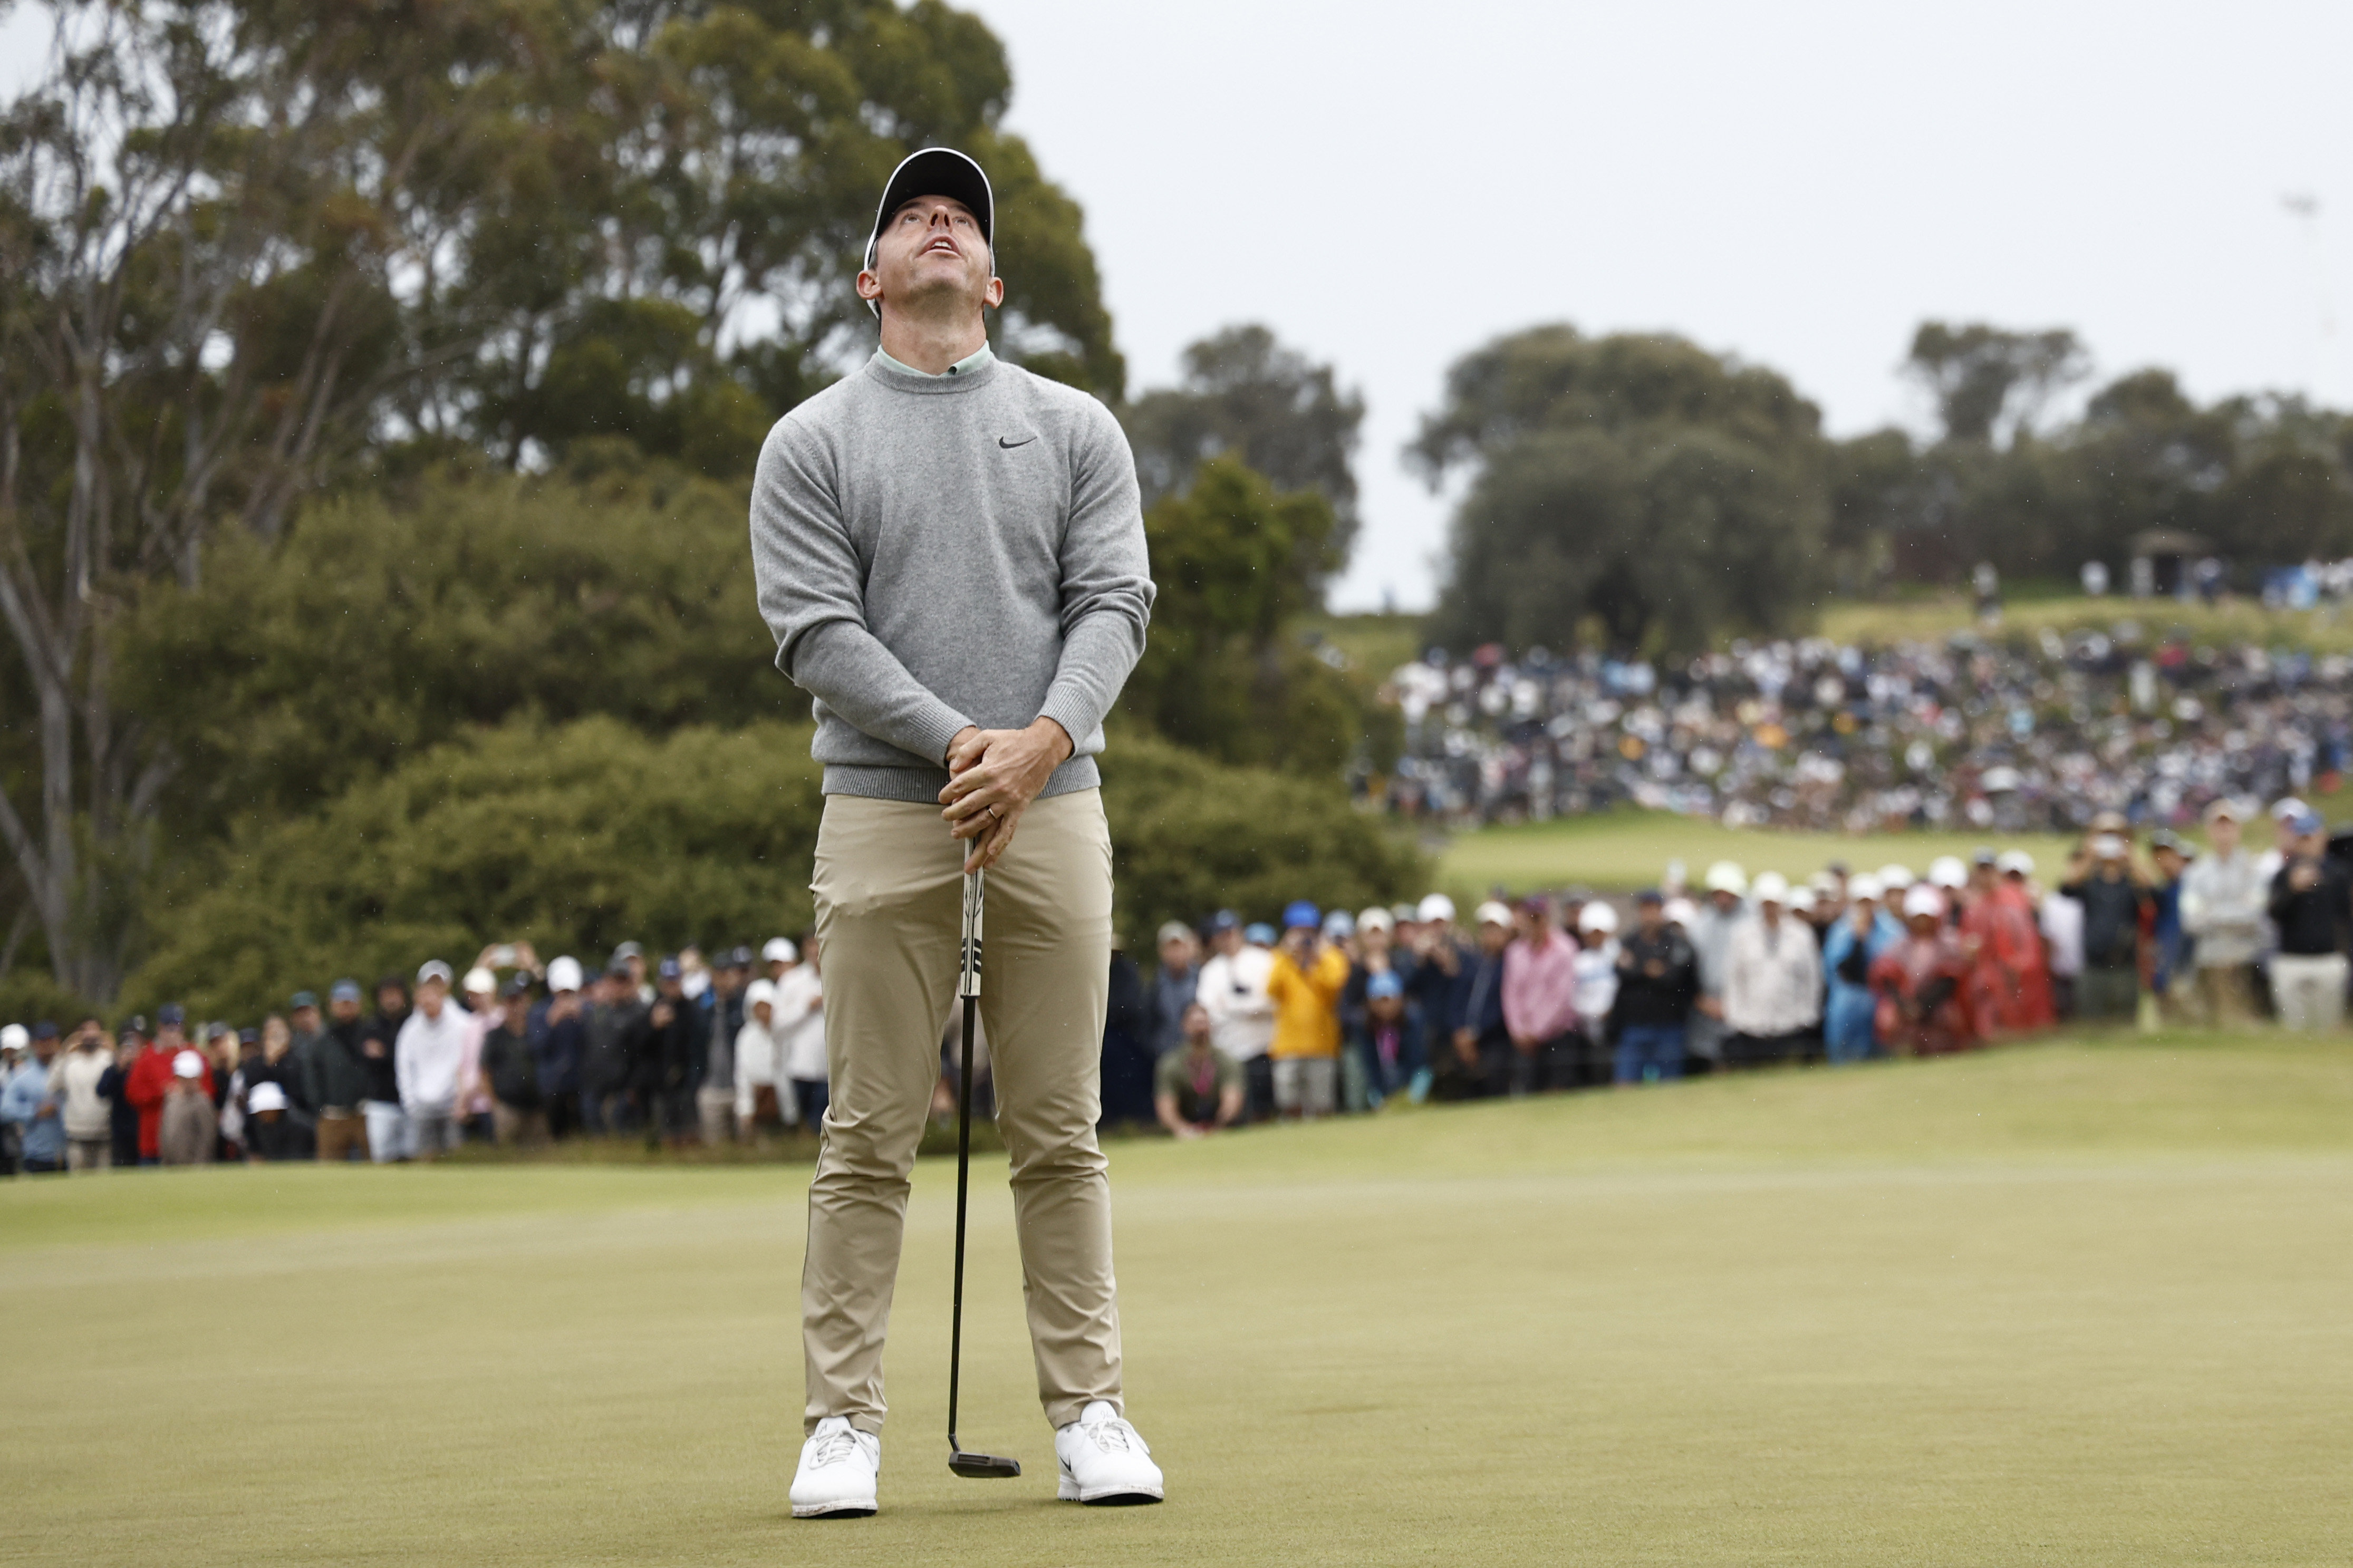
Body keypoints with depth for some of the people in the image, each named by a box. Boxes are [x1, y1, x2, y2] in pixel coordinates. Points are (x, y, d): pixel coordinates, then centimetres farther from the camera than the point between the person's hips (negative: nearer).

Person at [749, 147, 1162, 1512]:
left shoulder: (1077, 429, 12)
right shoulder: (812, 445, 7)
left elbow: (1115, 601, 2)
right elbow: (816, 629, -3)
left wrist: (1046, 740, -16)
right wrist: (956, 743, -15)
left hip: (1054, 811, 2)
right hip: (884, 813, -1)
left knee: (1061, 1133, 3)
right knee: (871, 1139, -1)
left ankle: (1091, 1411, 8)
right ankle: (845, 1421, 3)